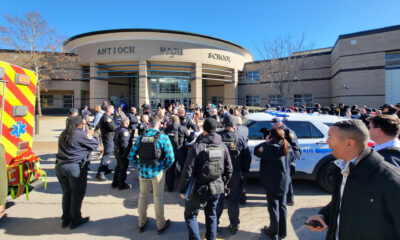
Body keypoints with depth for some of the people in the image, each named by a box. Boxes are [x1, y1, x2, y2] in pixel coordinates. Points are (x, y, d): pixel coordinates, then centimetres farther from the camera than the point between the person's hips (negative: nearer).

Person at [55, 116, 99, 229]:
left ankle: (66, 219, 30)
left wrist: (87, 135, 21)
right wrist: (90, 135, 13)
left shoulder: (63, 134, 8)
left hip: (60, 166, 7)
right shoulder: (81, 134, -14)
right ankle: (75, 220, 18)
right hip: (75, 168, -7)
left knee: (66, 193, 19)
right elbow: (95, 144, -5)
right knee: (77, 194, 8)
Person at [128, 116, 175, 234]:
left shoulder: (141, 137, -4)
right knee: (158, 198, 13)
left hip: (143, 171, 3)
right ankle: (161, 225, 29)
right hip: (157, 172, -3)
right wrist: (164, 167, 0)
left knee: (143, 196, 21)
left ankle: (141, 223, 38)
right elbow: (170, 158, -17)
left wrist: (139, 165, 11)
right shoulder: (163, 137, -13)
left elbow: (132, 156, -1)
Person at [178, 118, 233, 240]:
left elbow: (187, 171, -18)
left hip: (199, 189, -5)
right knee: (211, 215, 25)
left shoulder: (197, 146, -18)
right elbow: (229, 170, 3)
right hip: (216, 188, 5)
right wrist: (223, 184, 19)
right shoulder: (222, 146, -3)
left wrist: (182, 190, -6)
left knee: (190, 215, 15)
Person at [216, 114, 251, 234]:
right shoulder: (240, 139, -9)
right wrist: (244, 171, 9)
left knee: (218, 199, 17)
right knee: (234, 200, 15)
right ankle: (234, 225, 26)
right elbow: (247, 157, -4)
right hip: (235, 175, 0)